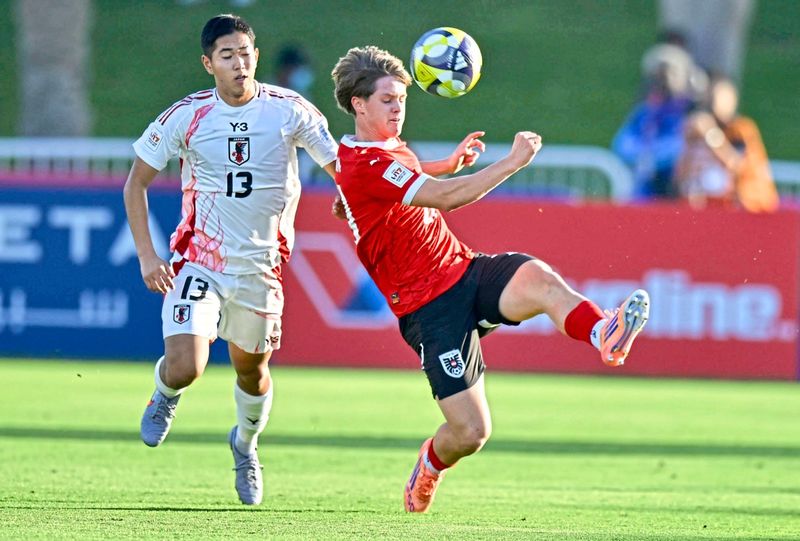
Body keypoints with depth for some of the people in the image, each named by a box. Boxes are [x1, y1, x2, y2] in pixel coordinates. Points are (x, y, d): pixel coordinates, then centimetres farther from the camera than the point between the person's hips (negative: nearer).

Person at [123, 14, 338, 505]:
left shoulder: (289, 111, -8)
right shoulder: (187, 116, -9)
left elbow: (342, 168, 1)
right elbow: (136, 183, 1)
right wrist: (147, 256, -8)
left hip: (261, 266, 2)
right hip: (199, 260, -2)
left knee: (252, 371, 12)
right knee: (185, 368, -18)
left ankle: (246, 443, 46)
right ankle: (165, 396, 22)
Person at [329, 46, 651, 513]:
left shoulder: (392, 150, 16)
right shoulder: (364, 164, -16)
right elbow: (446, 197, -25)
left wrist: (451, 163, 29)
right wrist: (514, 162, -25)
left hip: (466, 270, 8)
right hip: (431, 307, -8)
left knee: (539, 278, -29)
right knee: (470, 431, -12)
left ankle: (605, 335, -58)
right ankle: (431, 465, 24)